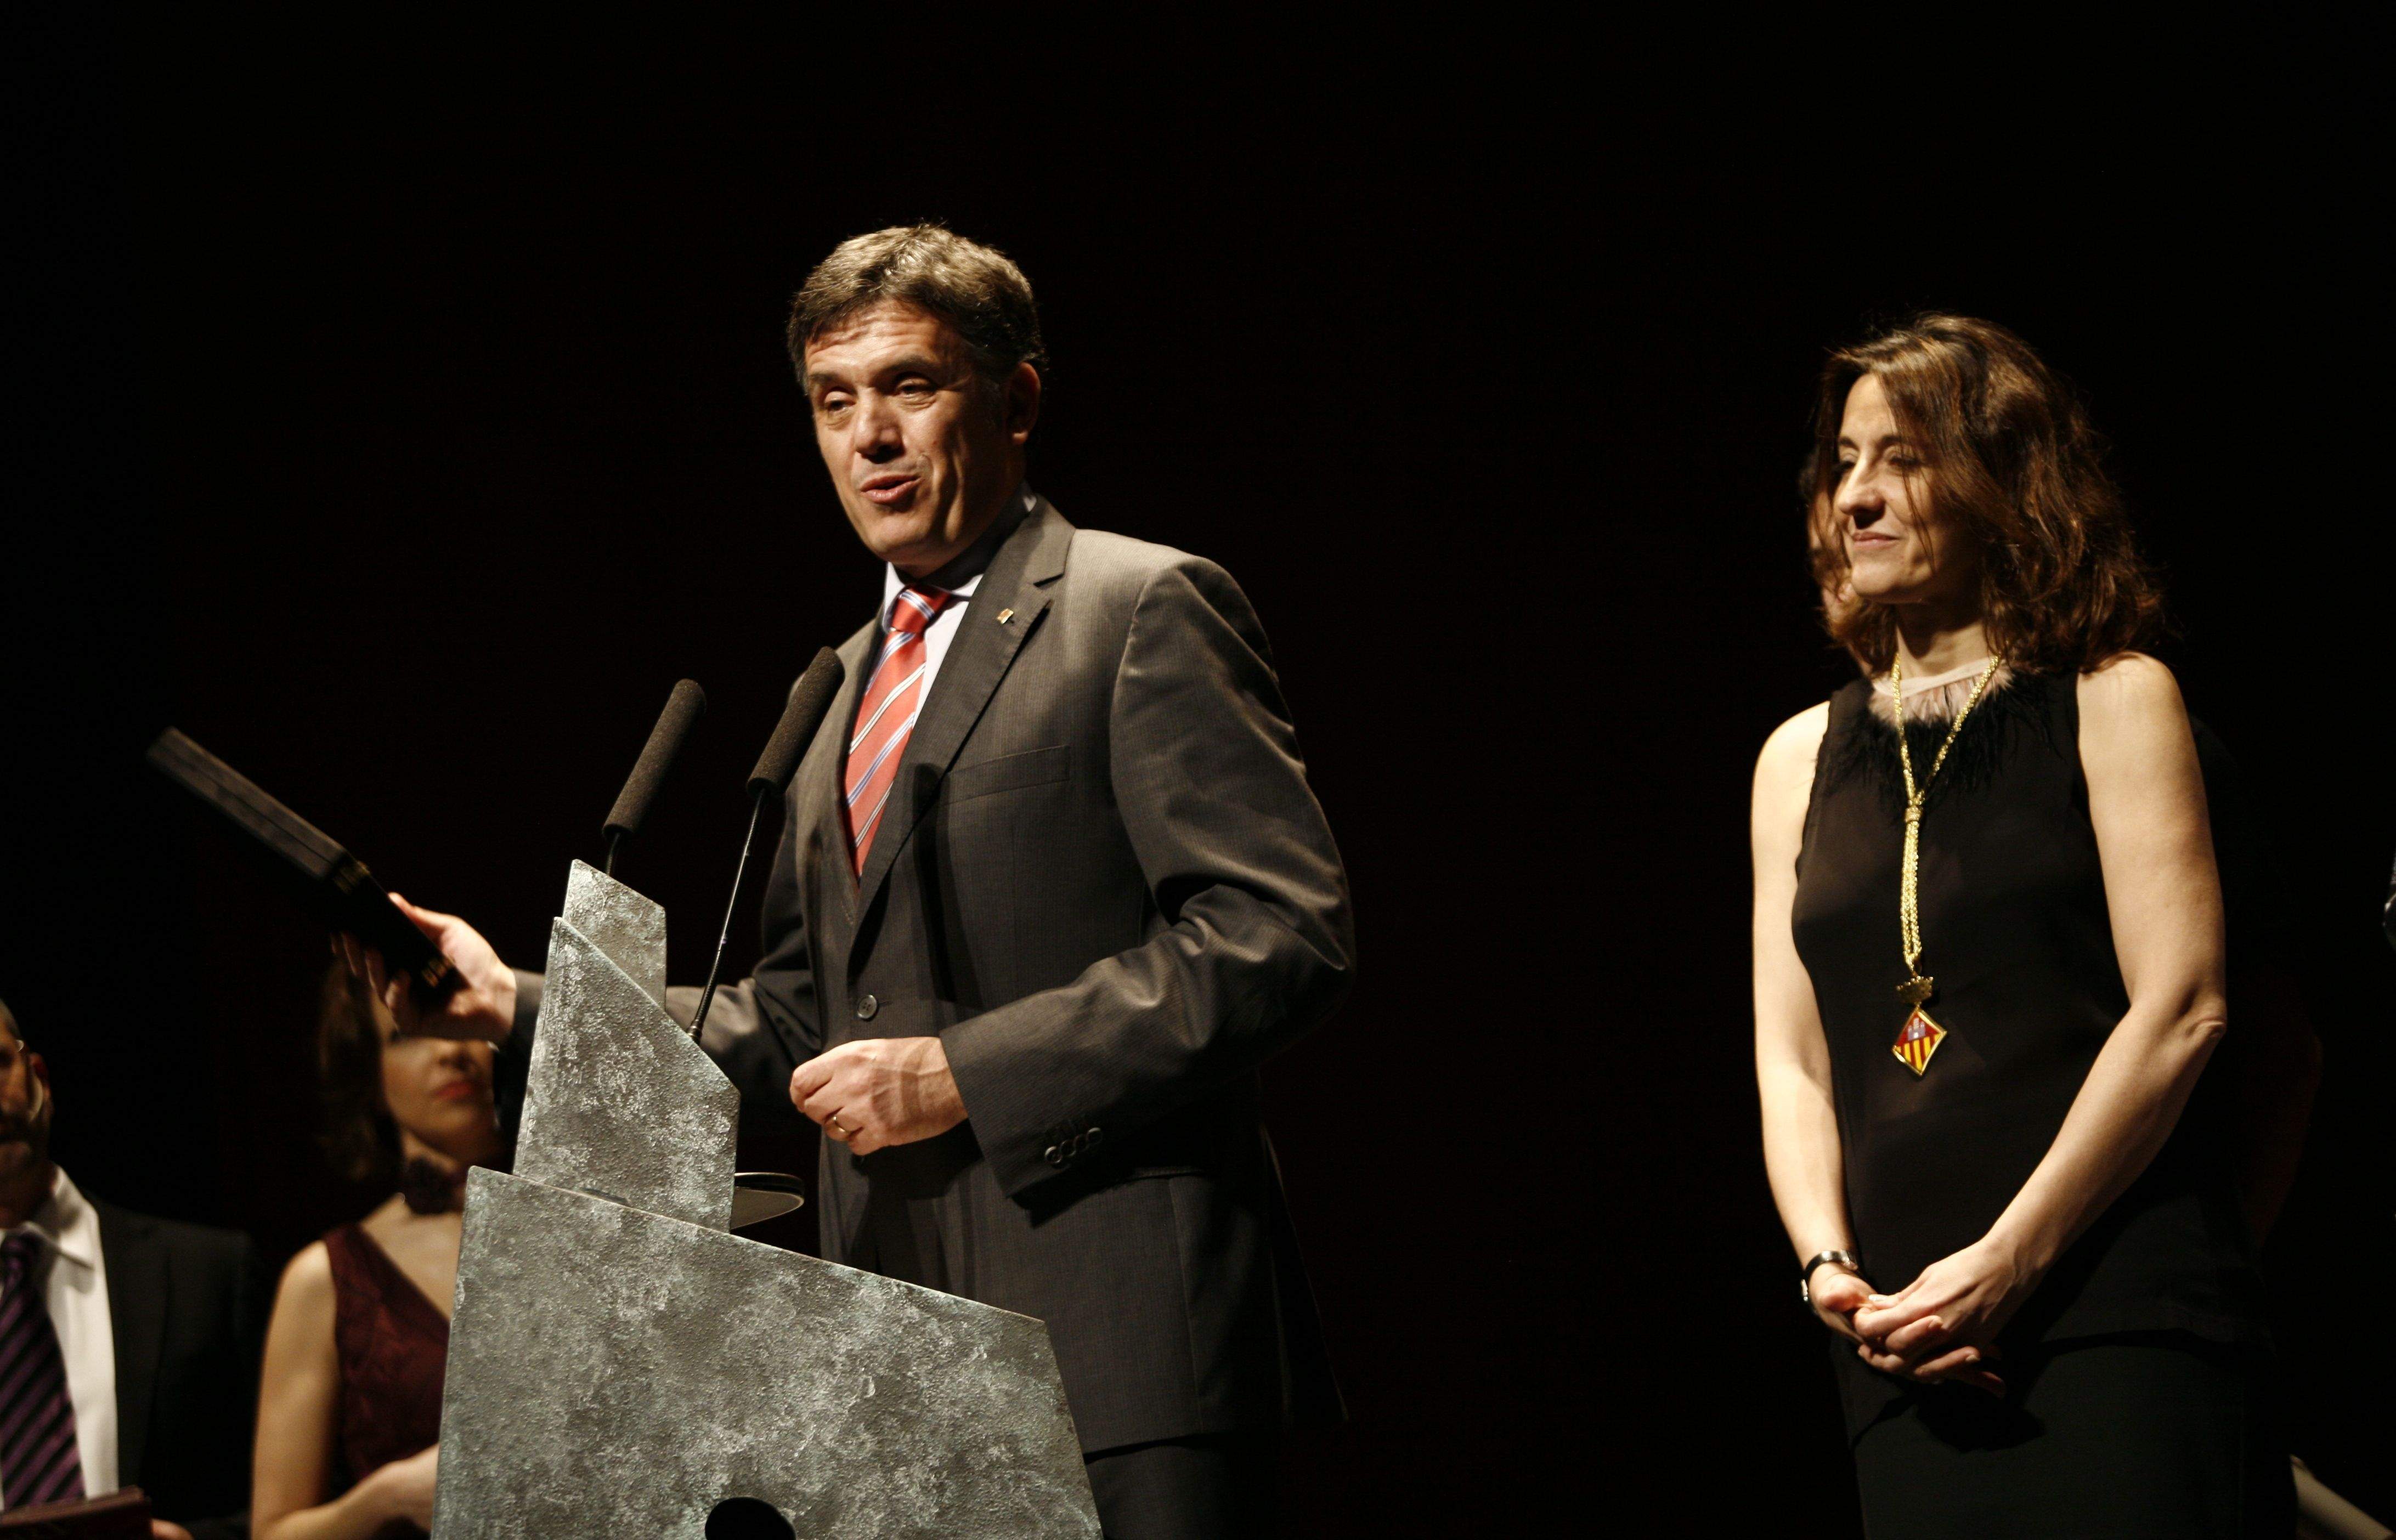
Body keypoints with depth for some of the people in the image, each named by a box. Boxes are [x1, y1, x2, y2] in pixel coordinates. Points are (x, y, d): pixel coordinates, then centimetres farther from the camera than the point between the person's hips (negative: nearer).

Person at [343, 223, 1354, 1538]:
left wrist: (965, 1074, -16)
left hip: (1113, 1331, -7)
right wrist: (520, 1008, 16)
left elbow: (1284, 934, -12)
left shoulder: (1144, 613, -2)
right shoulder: (850, 687, 24)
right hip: (902, 1356, 7)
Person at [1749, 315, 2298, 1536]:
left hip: (2115, 1309, -4)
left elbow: (2181, 1008, -5)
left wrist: (2008, 1261, -12)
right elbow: (1791, 1059, 14)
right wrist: (1829, 1266, -5)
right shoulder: (1802, 760, 18)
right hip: (1908, 1350, 4)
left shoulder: (2111, 704, 4)